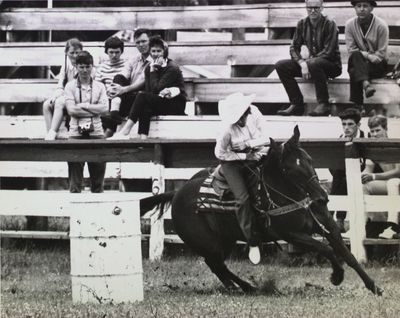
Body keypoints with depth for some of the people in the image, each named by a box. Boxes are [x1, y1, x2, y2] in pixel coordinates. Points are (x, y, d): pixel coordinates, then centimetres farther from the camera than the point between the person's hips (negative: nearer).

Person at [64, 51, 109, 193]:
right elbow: (71, 110, -6)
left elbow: (104, 107, -2)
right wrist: (94, 110, -6)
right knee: (75, 178, -4)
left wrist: (83, 106, -7)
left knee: (98, 175, 2)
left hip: (96, 132, 2)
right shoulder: (70, 86, 6)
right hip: (76, 132, -2)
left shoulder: (99, 86, 12)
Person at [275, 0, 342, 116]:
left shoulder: (329, 24, -11)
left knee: (314, 64, -40)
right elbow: (294, 48, 2)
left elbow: (328, 52, -16)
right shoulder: (302, 24, 6)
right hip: (309, 61, 6)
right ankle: (297, 104, -13)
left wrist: (309, 59, -21)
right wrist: (302, 63, -17)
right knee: (280, 66, -12)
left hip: (332, 64, -6)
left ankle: (323, 104, -29)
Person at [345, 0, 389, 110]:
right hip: (357, 62, 2)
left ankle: (358, 105, -35)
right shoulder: (350, 24, -3)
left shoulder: (381, 25, -11)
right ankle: (366, 84, -52)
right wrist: (367, 55, -20)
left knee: (354, 73, -32)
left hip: (377, 65, -2)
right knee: (357, 55, -34)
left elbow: (381, 53, -9)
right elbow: (351, 50, -7)